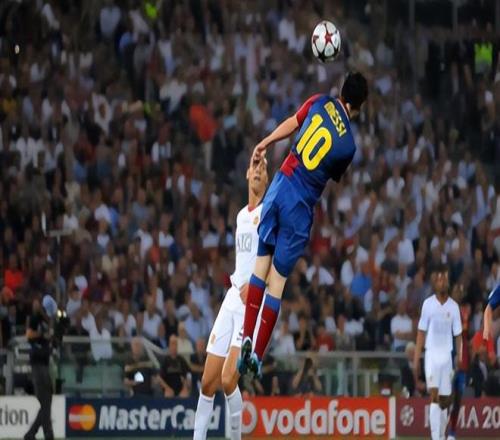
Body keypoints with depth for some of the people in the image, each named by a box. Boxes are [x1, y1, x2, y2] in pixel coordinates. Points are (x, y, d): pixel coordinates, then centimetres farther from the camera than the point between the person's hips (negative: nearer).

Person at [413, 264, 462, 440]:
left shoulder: (454, 306, 4)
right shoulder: (428, 304, 0)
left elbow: (458, 335, 7)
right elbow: (421, 333, 3)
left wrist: (460, 358, -1)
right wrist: (416, 359, -1)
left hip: (447, 356, 2)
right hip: (432, 354, -2)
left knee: (445, 399, 4)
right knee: (434, 395, -13)